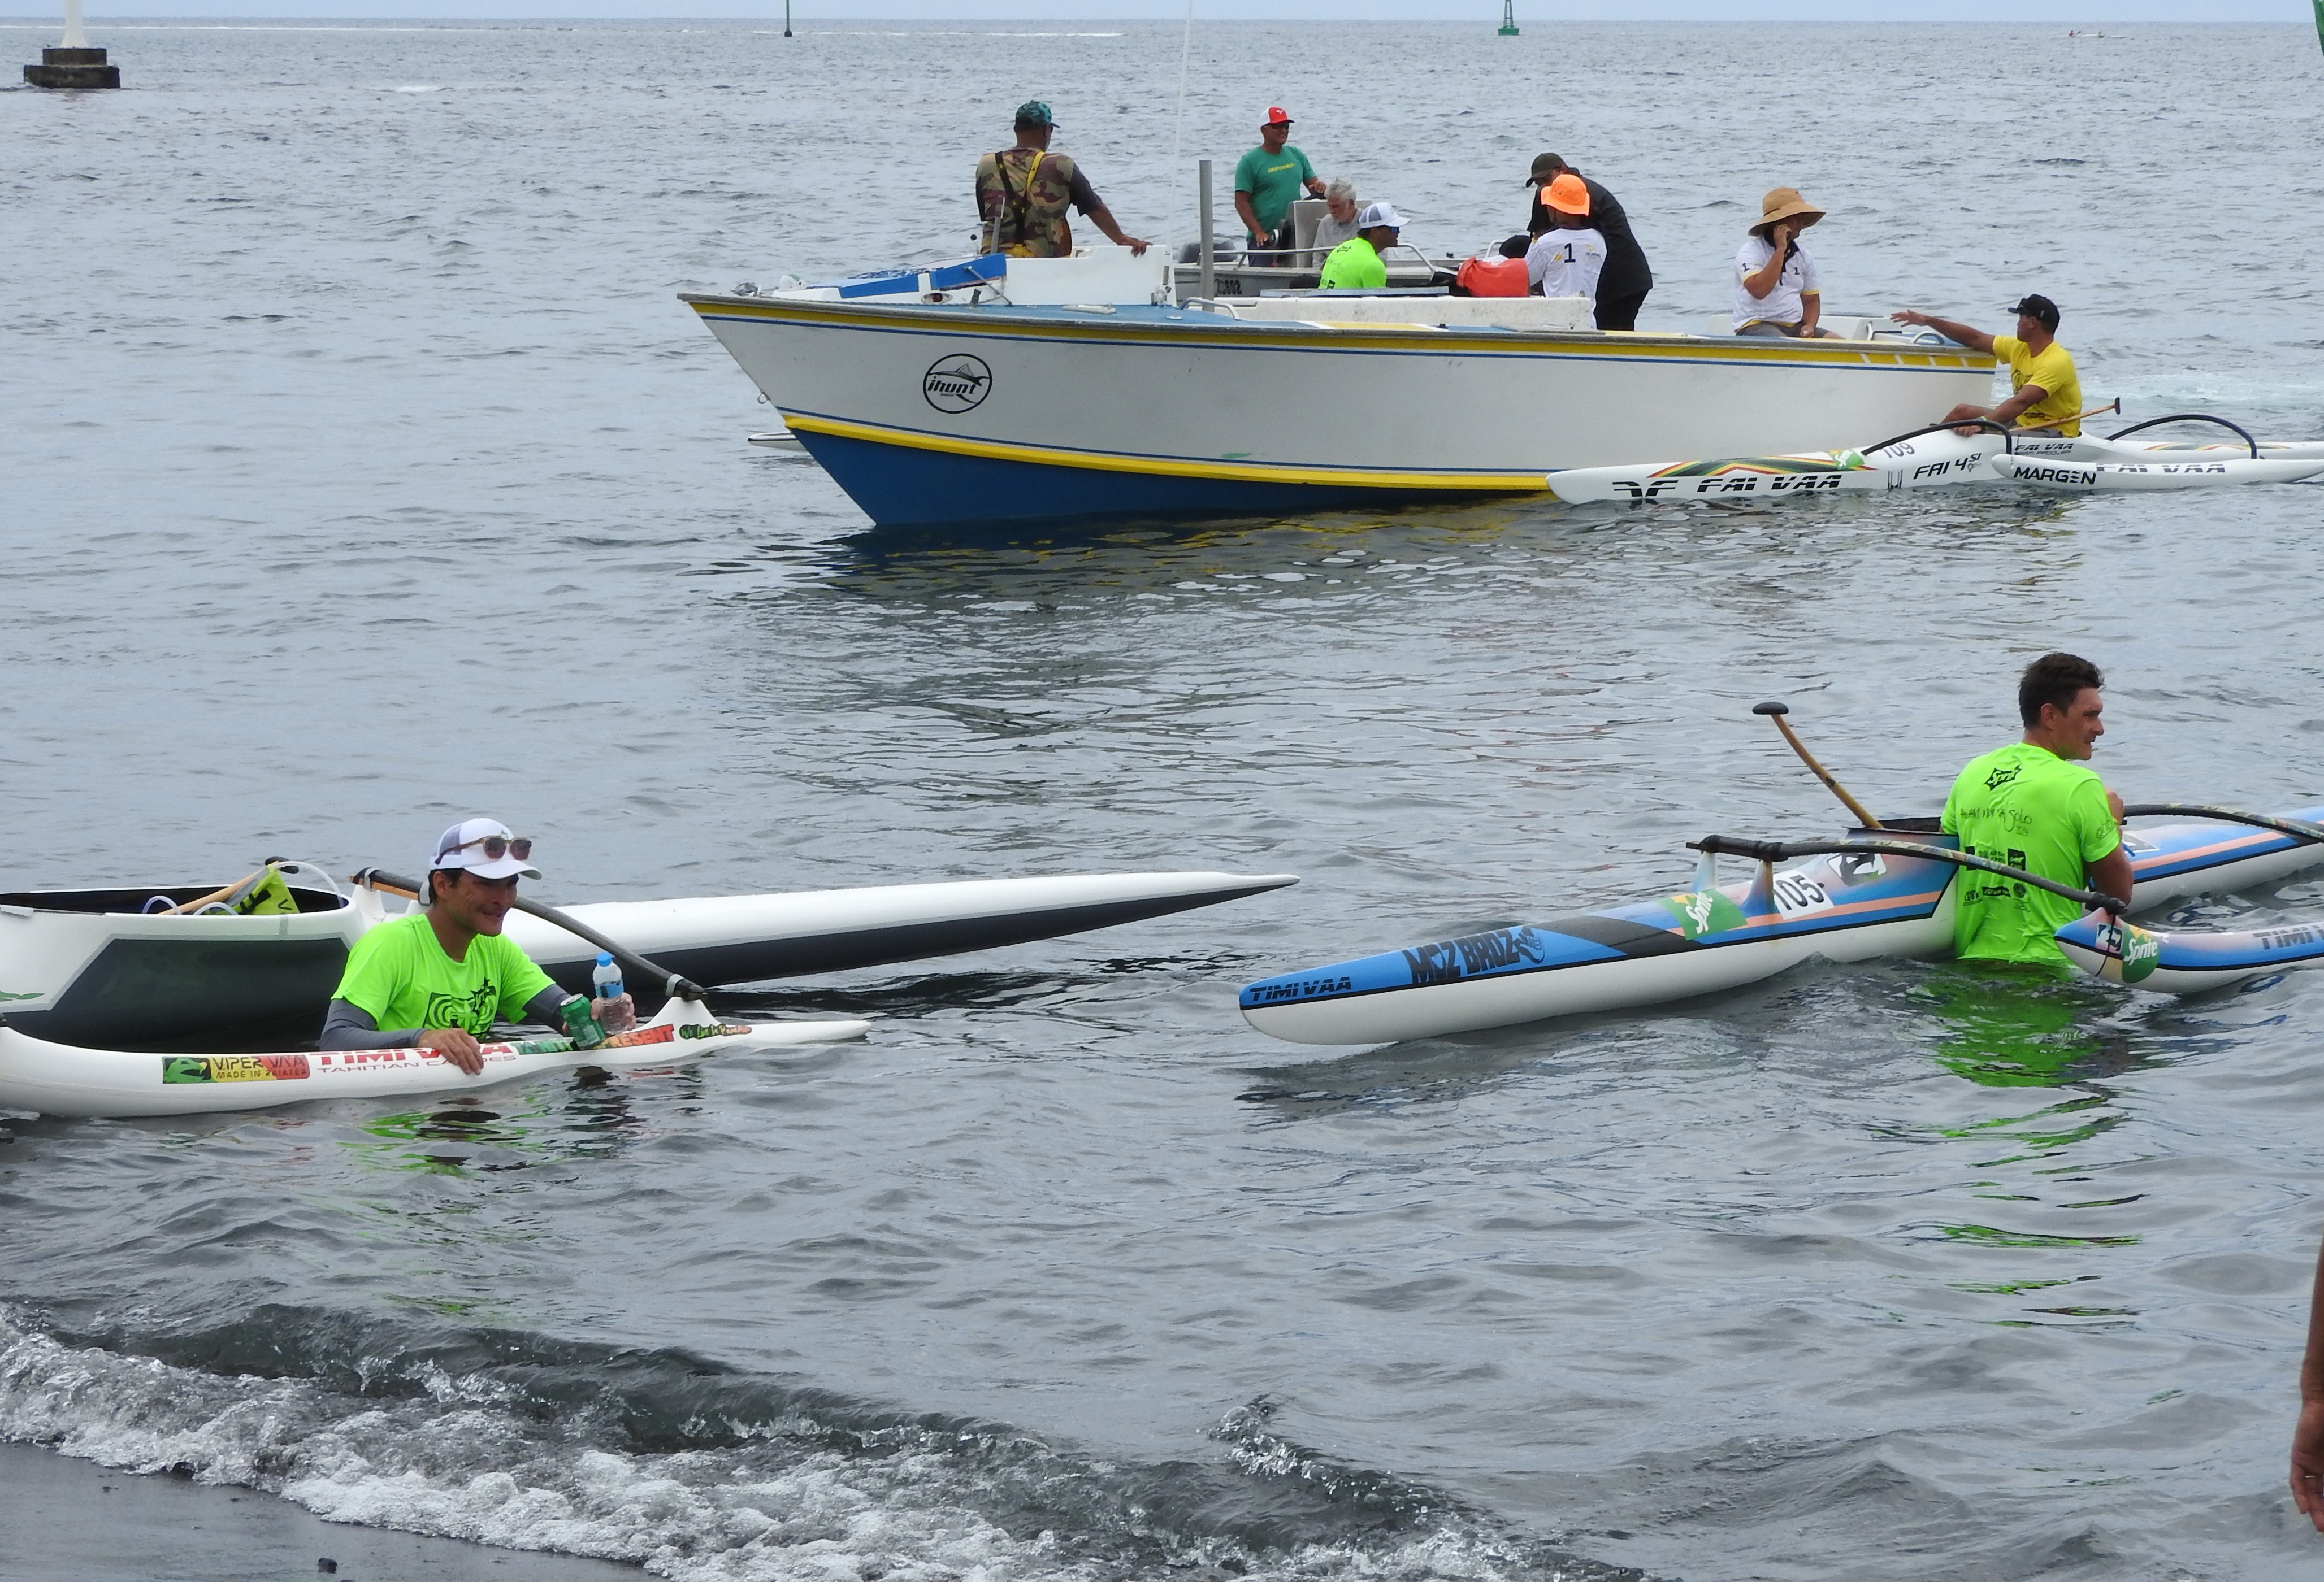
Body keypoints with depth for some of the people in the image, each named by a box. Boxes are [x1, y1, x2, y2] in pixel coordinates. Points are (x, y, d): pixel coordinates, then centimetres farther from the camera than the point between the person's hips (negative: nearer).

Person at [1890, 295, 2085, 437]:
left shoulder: (2057, 361, -22)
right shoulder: (2019, 349, 8)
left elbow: (2021, 402, -33)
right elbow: (1975, 339, 16)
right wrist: (1928, 321, 14)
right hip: (2022, 424, 9)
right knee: (1963, 411, 6)